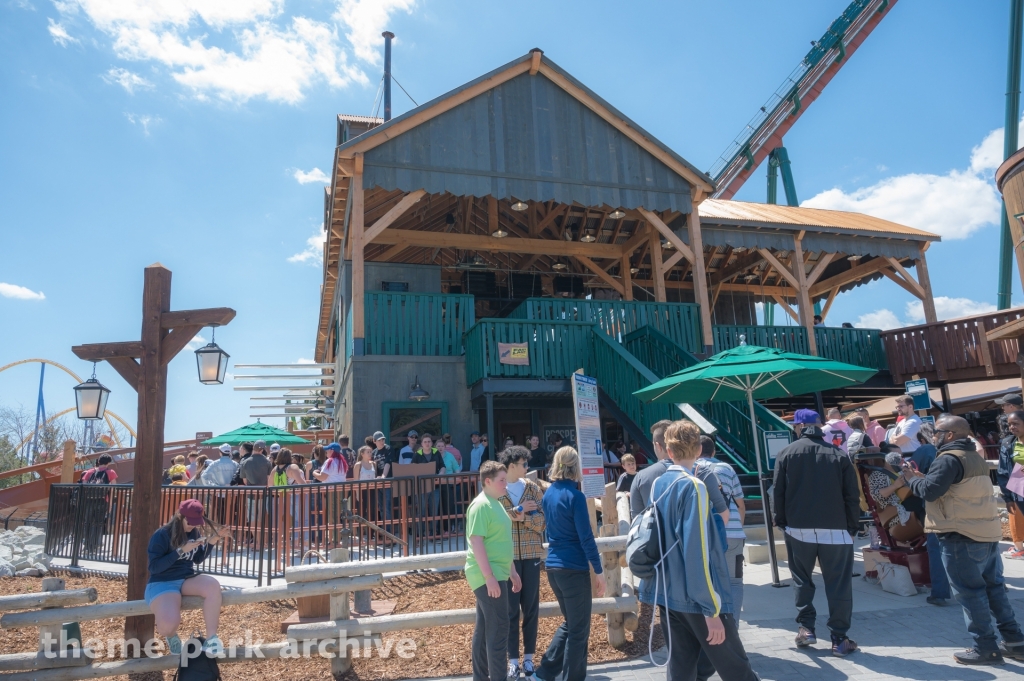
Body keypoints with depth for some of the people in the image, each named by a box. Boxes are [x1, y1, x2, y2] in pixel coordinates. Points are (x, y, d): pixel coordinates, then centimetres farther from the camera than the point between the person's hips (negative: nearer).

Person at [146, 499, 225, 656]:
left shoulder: (195, 532, 4)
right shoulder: (161, 535, -12)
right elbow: (154, 567, -16)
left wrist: (210, 543, -3)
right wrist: (181, 551, -24)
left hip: (187, 580, 5)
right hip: (162, 583, -4)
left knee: (213, 585, -32)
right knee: (169, 624, -34)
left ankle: (211, 638, -24)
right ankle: (171, 636, 8)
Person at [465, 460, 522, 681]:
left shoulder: (496, 504, 13)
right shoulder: (481, 505, -16)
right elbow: (476, 542, -22)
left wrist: (512, 571, 21)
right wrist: (489, 577, -24)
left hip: (497, 574, 9)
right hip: (488, 576, -9)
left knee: (484, 628, 15)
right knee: (498, 630, -6)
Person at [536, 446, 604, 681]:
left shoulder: (548, 494, 6)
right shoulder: (575, 496, -16)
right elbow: (586, 538, -16)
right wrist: (598, 571, -10)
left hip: (553, 566, 8)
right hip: (574, 568, -8)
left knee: (569, 623, 22)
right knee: (579, 629, 7)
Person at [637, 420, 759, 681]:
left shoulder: (657, 485, 4)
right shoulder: (693, 486, -17)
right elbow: (697, 553, -21)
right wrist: (711, 609, -18)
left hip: (667, 593, 7)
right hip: (696, 599, -6)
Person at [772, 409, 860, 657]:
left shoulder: (787, 453, 0)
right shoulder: (838, 454, 1)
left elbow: (778, 493, -1)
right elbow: (852, 495, 0)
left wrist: (781, 521, 9)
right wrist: (852, 526, 8)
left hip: (798, 528, 0)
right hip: (836, 529, 0)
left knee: (802, 580, 15)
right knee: (839, 584, 6)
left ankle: (806, 628, 13)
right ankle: (839, 639, 8)